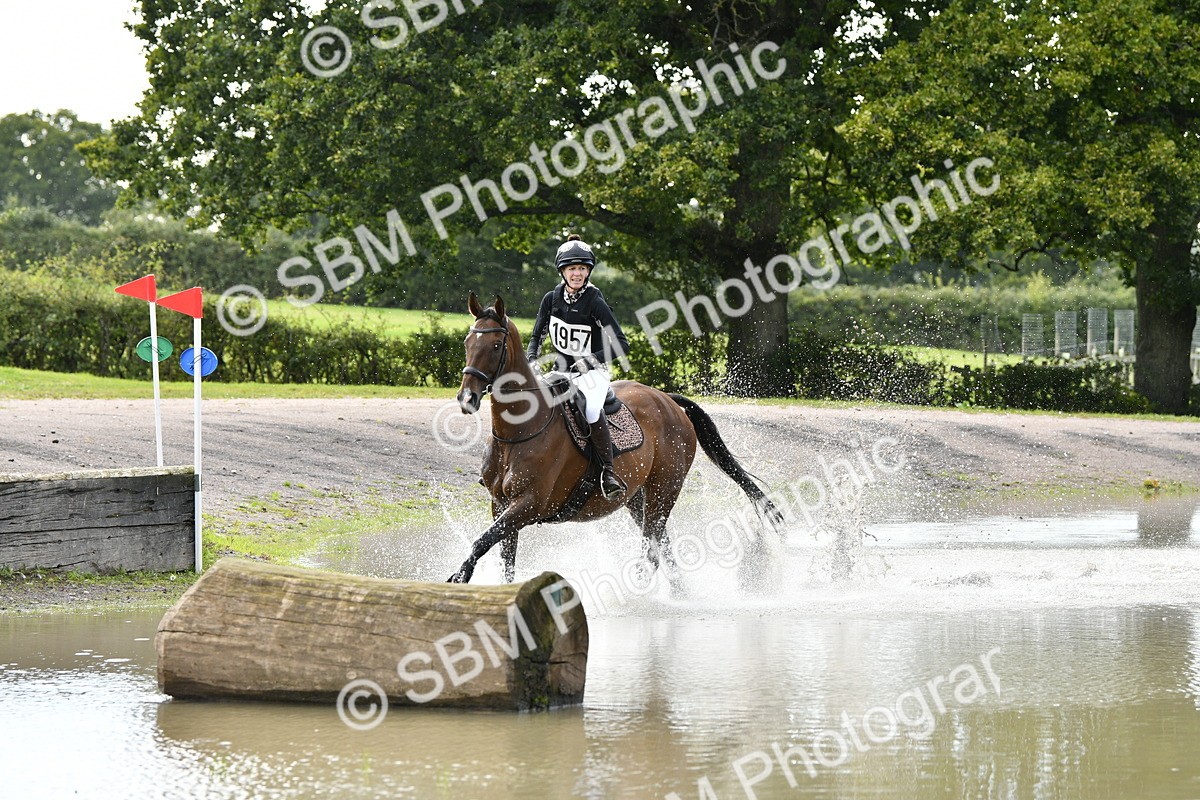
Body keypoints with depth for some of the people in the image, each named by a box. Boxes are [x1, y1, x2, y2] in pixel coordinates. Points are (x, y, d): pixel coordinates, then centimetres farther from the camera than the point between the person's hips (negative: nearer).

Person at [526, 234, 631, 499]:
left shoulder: (595, 302, -14)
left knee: (591, 409, -36)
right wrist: (531, 362, -8)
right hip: (560, 372, 6)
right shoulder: (552, 298, 1)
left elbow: (621, 344, -18)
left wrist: (593, 359, -31)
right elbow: (537, 336, 11)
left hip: (592, 373, -6)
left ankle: (609, 472, -31)